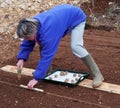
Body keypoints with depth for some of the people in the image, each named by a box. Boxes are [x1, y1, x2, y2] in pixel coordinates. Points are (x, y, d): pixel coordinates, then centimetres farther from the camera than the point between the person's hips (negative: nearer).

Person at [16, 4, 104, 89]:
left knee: (75, 46, -28)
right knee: (43, 44, -2)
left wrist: (37, 78, -37)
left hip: (76, 17, -8)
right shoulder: (32, 24, -19)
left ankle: (97, 75, -17)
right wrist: (21, 58, -19)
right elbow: (27, 44, -4)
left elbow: (47, 55, -40)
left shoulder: (47, 31, -43)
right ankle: (47, 71, 13)